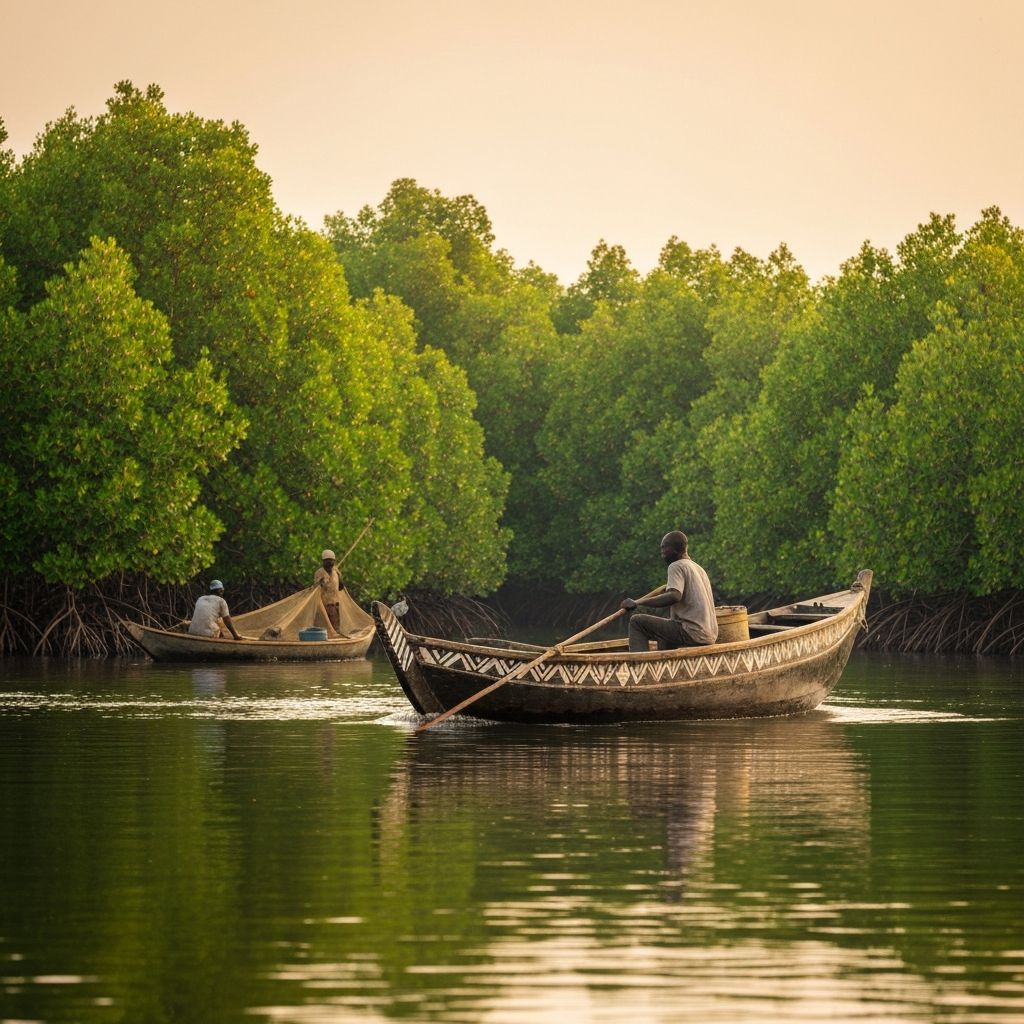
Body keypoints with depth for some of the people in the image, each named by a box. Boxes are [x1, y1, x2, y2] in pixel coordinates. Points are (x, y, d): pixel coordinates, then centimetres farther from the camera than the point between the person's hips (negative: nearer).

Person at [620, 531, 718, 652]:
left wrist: (637, 603, -24)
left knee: (636, 622, -5)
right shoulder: (699, 569, 21)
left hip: (692, 633, -10)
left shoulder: (676, 566, -7)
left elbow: (674, 596, -26)